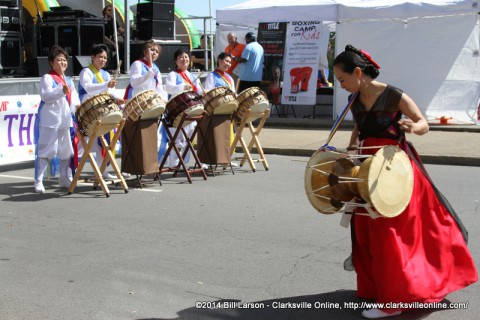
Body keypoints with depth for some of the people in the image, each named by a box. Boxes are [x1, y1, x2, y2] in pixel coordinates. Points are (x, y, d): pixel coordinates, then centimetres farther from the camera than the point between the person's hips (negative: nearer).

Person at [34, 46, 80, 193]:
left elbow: (74, 97, 20)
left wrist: (77, 105, -1)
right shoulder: (47, 78, -3)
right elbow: (45, 95, -17)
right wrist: (62, 90, -28)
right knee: (45, 151, -6)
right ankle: (38, 181, -1)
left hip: (66, 120, 7)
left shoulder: (69, 80, 19)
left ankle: (65, 179, 22)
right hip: (50, 120, -7)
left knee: (67, 151, 12)